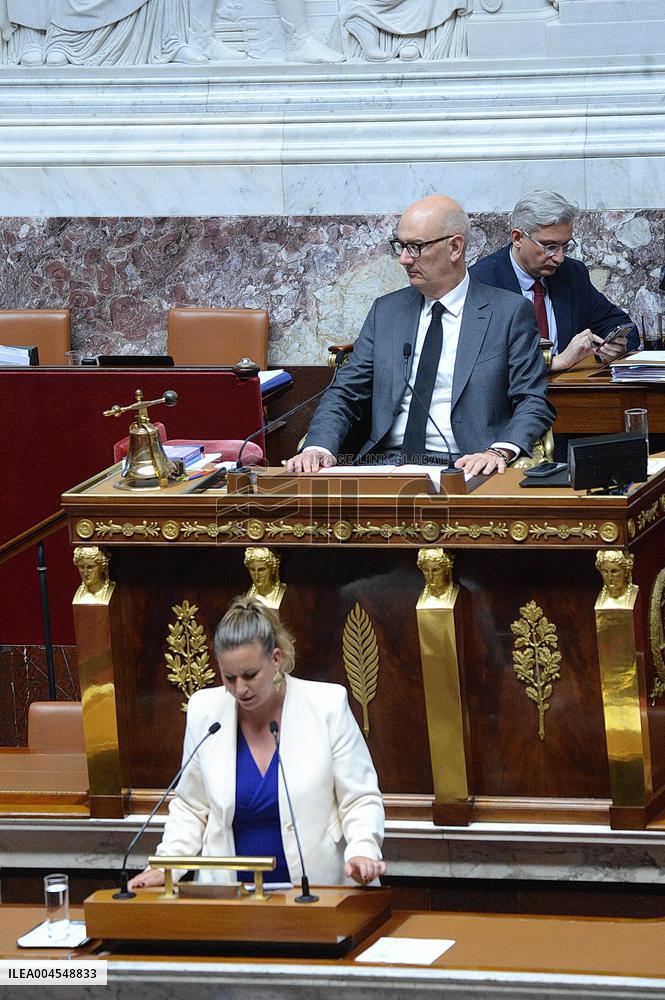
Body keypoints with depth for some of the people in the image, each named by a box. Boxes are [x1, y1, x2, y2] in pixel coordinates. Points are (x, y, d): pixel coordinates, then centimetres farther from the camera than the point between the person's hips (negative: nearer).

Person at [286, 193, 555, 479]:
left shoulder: (510, 312, 4)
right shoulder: (386, 310, 17)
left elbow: (534, 402, -1)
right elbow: (345, 394, 13)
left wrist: (500, 452, -21)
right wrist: (319, 447, -8)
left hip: (460, 469, -3)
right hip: (387, 463, 3)